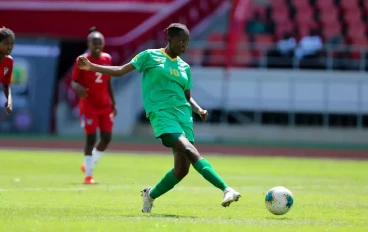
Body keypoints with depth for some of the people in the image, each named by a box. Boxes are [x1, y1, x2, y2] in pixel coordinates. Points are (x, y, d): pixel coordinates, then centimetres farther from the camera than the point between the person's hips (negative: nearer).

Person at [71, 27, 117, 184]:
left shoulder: (107, 59, 5)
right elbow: (74, 81, -6)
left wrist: (113, 102, 13)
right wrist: (78, 88, -30)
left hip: (105, 105, 5)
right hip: (89, 105, -5)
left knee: (107, 137, 1)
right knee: (91, 138, -9)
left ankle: (88, 165, 22)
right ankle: (88, 175, -2)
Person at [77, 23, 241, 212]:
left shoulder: (184, 67, 17)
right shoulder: (150, 56, 3)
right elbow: (121, 71, 4)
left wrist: (199, 110, 2)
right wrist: (91, 67, -5)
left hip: (183, 113, 6)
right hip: (161, 113, -6)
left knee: (182, 169, -3)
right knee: (191, 152, -25)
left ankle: (151, 195, 21)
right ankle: (226, 189, -35)